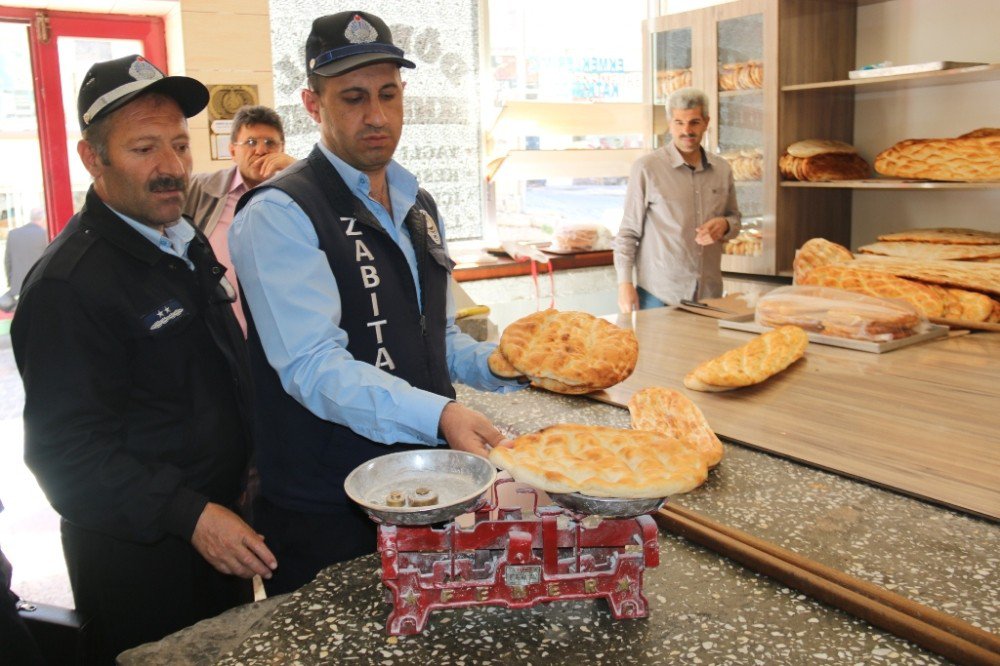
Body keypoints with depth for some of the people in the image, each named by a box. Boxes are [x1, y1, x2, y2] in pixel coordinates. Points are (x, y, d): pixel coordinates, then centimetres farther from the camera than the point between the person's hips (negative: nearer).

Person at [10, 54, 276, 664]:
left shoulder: (186, 243, 7)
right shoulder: (70, 283, -21)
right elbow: (66, 449, -22)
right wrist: (190, 515, -28)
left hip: (220, 533, 8)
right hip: (140, 561, -8)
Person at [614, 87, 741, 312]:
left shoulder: (722, 170, 8)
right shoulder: (646, 168, -6)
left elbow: (735, 218, 20)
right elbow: (628, 232, -4)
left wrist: (724, 225, -4)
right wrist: (625, 283, -10)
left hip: (709, 292, 4)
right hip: (658, 294, -4)